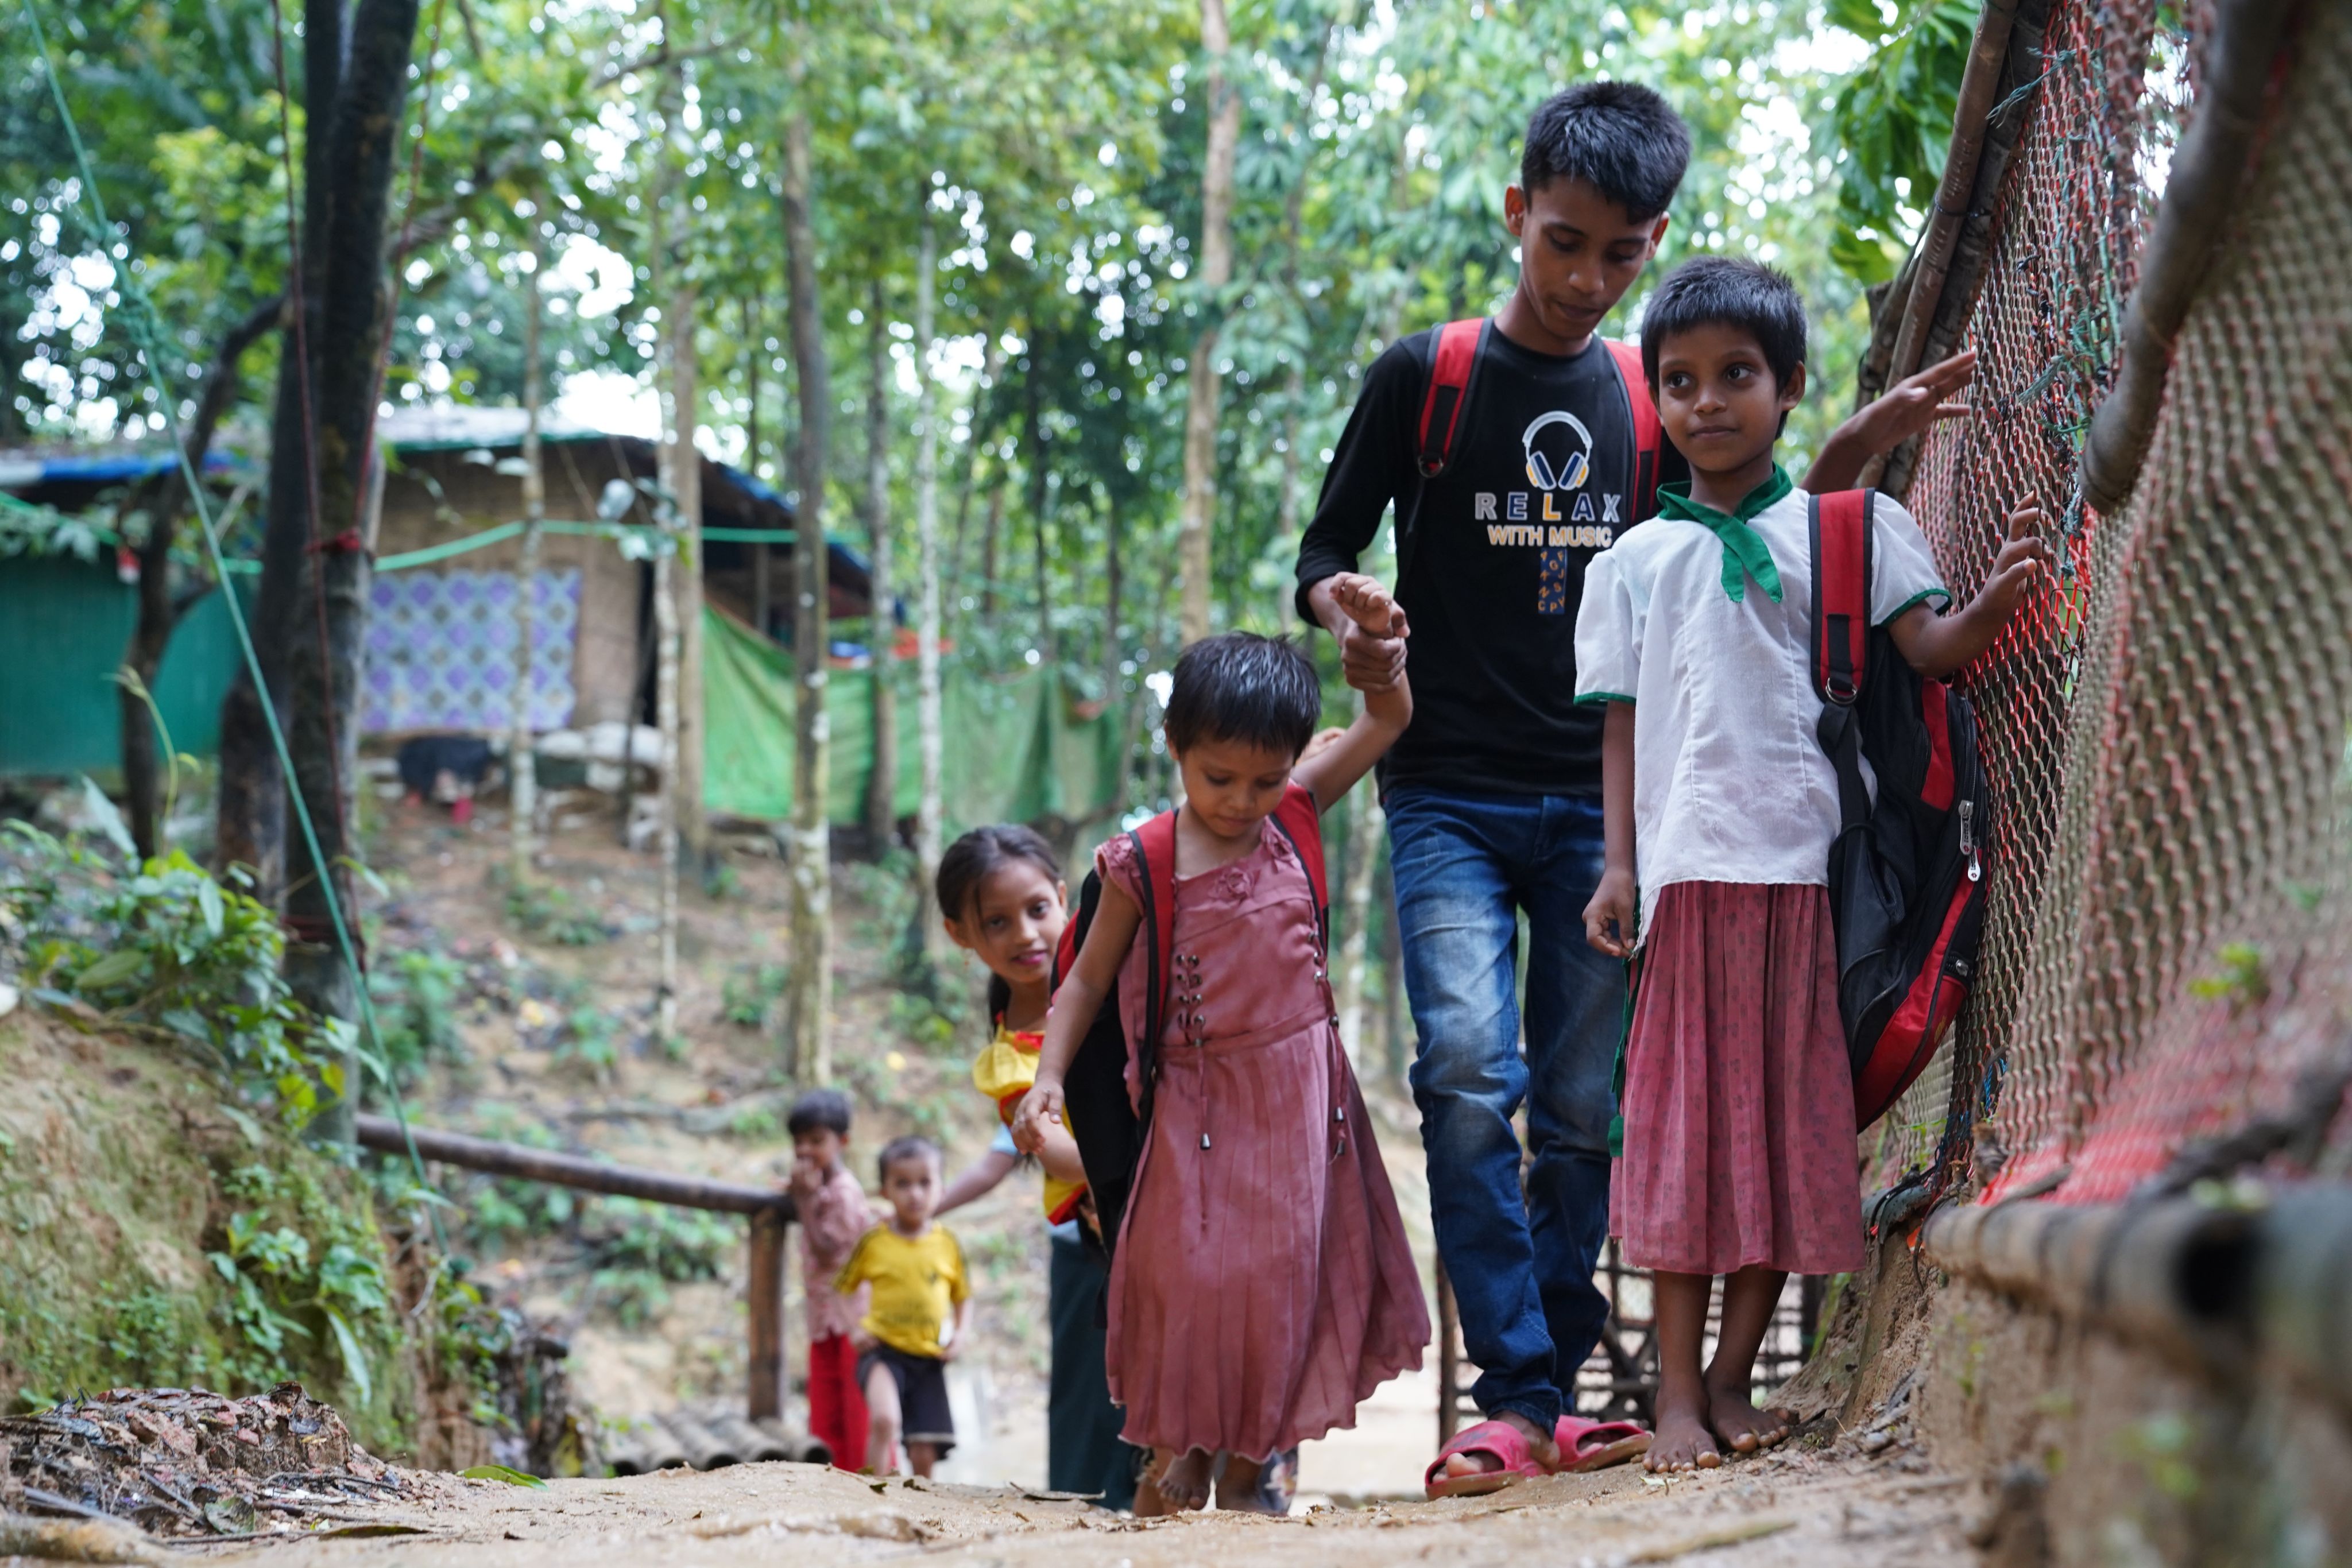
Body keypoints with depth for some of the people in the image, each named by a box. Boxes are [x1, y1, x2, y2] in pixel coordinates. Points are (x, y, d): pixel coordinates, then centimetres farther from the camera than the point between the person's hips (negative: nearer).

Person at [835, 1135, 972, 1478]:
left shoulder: (947, 1244, 4)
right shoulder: (873, 1242, -2)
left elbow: (963, 1297, 15)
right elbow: (842, 1291, 10)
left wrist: (960, 1334, -2)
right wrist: (856, 1328, -5)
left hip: (930, 1359, 3)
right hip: (883, 1350, -3)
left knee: (924, 1453, 2)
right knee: (885, 1419, -30)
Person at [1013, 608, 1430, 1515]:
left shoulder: (1293, 818, 1)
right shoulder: (1145, 864, -7)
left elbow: (1388, 717, 7)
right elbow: (1088, 978, 2)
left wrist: (1374, 635, -10)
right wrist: (1048, 1078, -9)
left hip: (1298, 1093, 3)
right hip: (1198, 1100, -2)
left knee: (1283, 1270, 3)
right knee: (1185, 1267, -4)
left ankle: (1250, 1460, 14)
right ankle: (1179, 1451, 13)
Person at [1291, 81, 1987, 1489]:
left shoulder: (1650, 402, 11)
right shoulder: (1424, 378, 2)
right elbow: (1326, 550, 5)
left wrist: (1853, 453, 5)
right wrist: (1347, 620, -18)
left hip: (1600, 804, 3)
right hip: (1451, 798, -3)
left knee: (1586, 1110, 3)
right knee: (1470, 1074, -19)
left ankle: (1552, 1394, 13)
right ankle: (1516, 1394, -18)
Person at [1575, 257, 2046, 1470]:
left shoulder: (1844, 525, 9)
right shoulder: (1634, 561, 13)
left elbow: (1925, 647, -1)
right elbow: (1623, 725, 12)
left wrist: (1993, 605, -21)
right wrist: (1619, 866, 3)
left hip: (1806, 867, -1)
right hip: (1687, 868, 1)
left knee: (1786, 1117, 2)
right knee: (1683, 1118, -1)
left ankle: (1731, 1380, 11)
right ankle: (1677, 1391, 4)